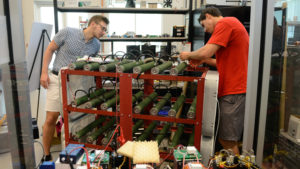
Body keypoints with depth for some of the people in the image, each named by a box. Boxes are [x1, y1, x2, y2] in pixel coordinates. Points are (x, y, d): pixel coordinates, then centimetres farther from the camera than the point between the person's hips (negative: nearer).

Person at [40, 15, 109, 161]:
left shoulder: (96, 45, 4)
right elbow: (49, 50, 1)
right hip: (57, 79, -3)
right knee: (51, 119, 0)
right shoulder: (67, 32, -7)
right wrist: (44, 72, -4)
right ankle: (47, 156, 17)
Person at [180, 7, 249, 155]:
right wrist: (204, 60, 16)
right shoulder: (232, 24, 24)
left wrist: (188, 55, 0)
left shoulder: (224, 23, -8)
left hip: (234, 91, -10)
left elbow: (206, 52, -19)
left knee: (227, 141, -3)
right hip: (234, 88, 10)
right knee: (228, 139, 15)